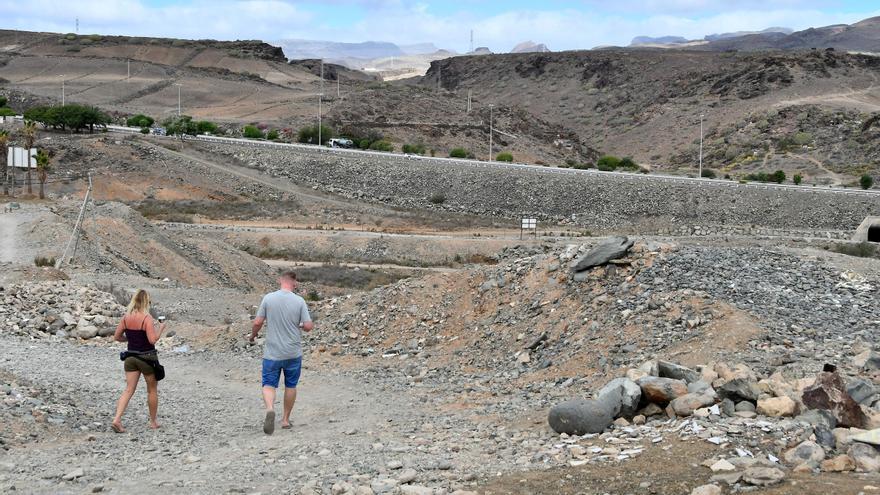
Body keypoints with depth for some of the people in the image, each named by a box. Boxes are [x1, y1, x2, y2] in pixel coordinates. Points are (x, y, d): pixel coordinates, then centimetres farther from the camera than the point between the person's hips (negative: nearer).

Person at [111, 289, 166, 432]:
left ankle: (117, 419, -9)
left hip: (130, 357, 5)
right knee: (152, 390, 12)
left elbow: (117, 337, 6)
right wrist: (161, 329, -7)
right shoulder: (147, 318, -17)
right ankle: (153, 422, 23)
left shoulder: (126, 317, 1)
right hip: (147, 358, -5)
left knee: (129, 390, 6)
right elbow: (152, 340, -23)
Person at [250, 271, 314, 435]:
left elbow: (257, 323, -5)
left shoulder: (268, 298, -7)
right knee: (290, 386, 16)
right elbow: (308, 326, -9)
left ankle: (270, 409, -23)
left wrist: (253, 335, 15)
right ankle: (286, 419, 23)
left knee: (269, 384, 4)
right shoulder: (299, 301, -8)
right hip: (293, 353, 1)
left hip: (272, 353, -1)